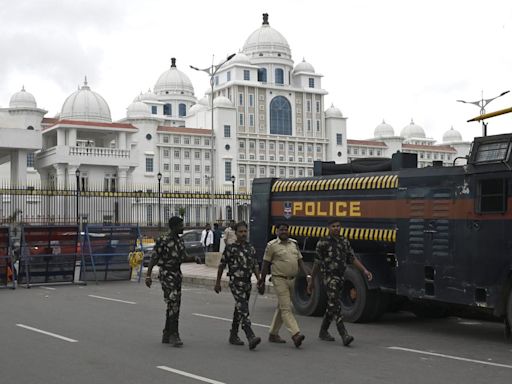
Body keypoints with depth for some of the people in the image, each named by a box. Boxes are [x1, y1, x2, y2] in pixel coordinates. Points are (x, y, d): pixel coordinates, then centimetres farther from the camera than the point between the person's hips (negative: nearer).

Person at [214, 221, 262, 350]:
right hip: (236, 283, -6)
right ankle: (251, 338, -25)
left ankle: (233, 335, 29)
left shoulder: (251, 249, 9)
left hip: (247, 283, 6)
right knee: (244, 310, -16)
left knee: (239, 310, 16)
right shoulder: (230, 248, -5)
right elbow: (221, 266, 1)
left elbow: (255, 266, 13)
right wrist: (217, 283, 4)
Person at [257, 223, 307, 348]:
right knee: (286, 308, -11)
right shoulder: (272, 245, -4)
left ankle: (273, 334, 22)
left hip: (292, 280, 6)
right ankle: (295, 334, -20)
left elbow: (300, 261, 14)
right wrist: (262, 282, -3)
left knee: (281, 308, 13)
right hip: (280, 280, -6)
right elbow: (265, 264, -2)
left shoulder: (294, 244, 12)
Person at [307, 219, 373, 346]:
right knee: (336, 306, -13)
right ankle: (344, 335, -20)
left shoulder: (345, 242, 12)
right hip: (329, 277, -6)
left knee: (331, 306, 14)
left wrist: (364, 270, -3)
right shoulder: (323, 242, -4)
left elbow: (353, 258, 10)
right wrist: (311, 280, 3)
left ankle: (323, 332, 28)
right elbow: (317, 263, 0)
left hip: (340, 277, 7)